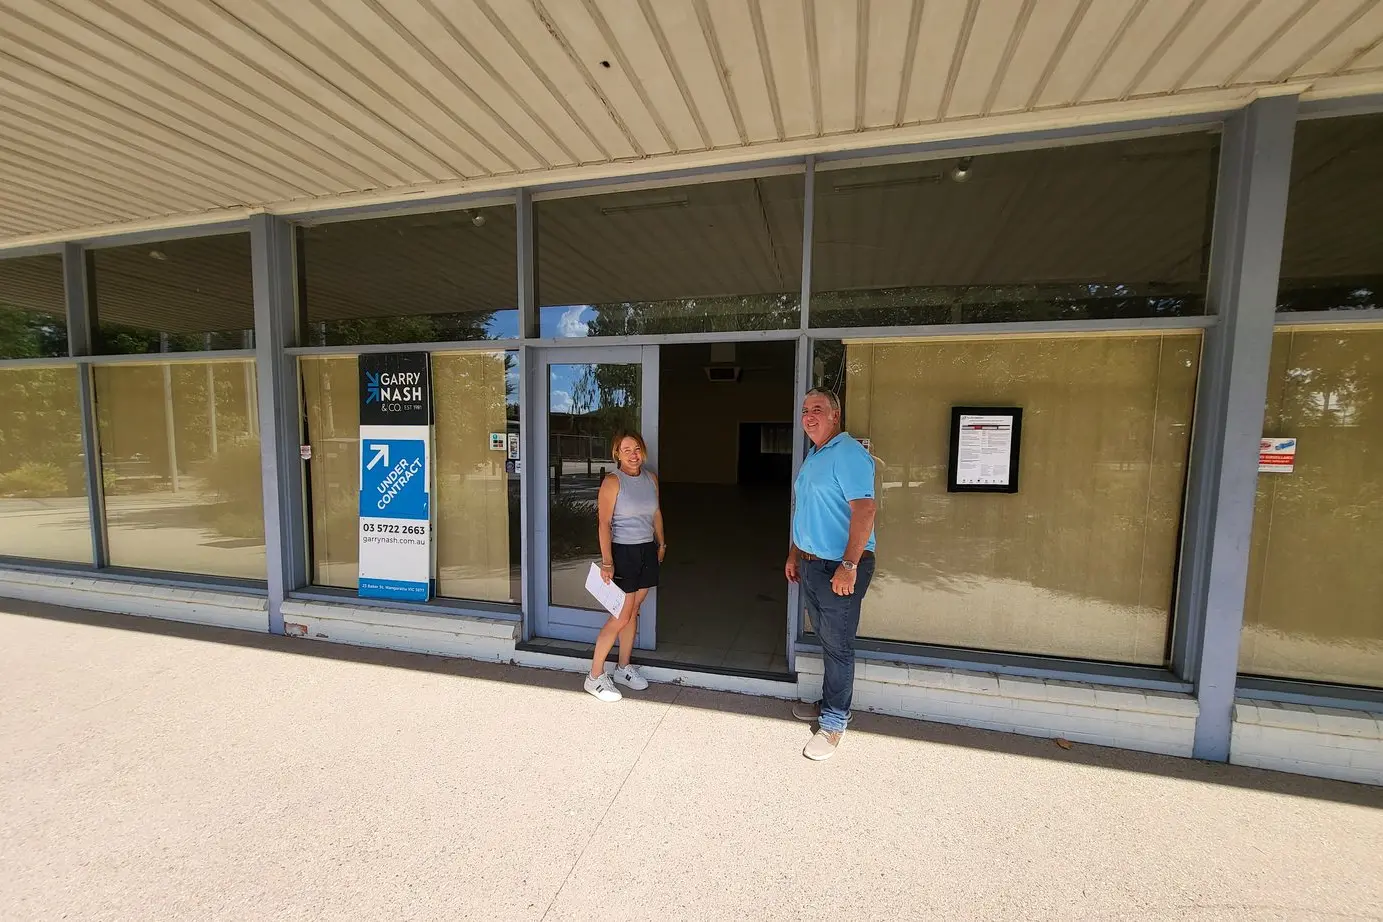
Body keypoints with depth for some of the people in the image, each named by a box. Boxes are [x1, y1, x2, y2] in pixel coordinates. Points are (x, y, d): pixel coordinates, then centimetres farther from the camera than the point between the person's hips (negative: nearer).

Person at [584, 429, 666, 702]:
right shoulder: (612, 481, -13)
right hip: (623, 552, -6)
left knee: (633, 611, 14)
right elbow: (604, 523, -18)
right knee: (621, 616, -4)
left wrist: (661, 543, 20)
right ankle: (595, 677, 11)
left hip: (647, 551, 6)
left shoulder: (651, 478, 6)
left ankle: (623, 668, 30)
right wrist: (607, 562, -23)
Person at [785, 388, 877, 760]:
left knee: (838, 645, 4)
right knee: (826, 640, 21)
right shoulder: (812, 457, 14)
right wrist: (794, 555, 19)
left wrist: (849, 565, -27)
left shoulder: (848, 454, -16)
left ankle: (833, 722, 20)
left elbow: (864, 510, -24)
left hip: (840, 568, -9)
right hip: (812, 563, 9)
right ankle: (829, 702, 38)